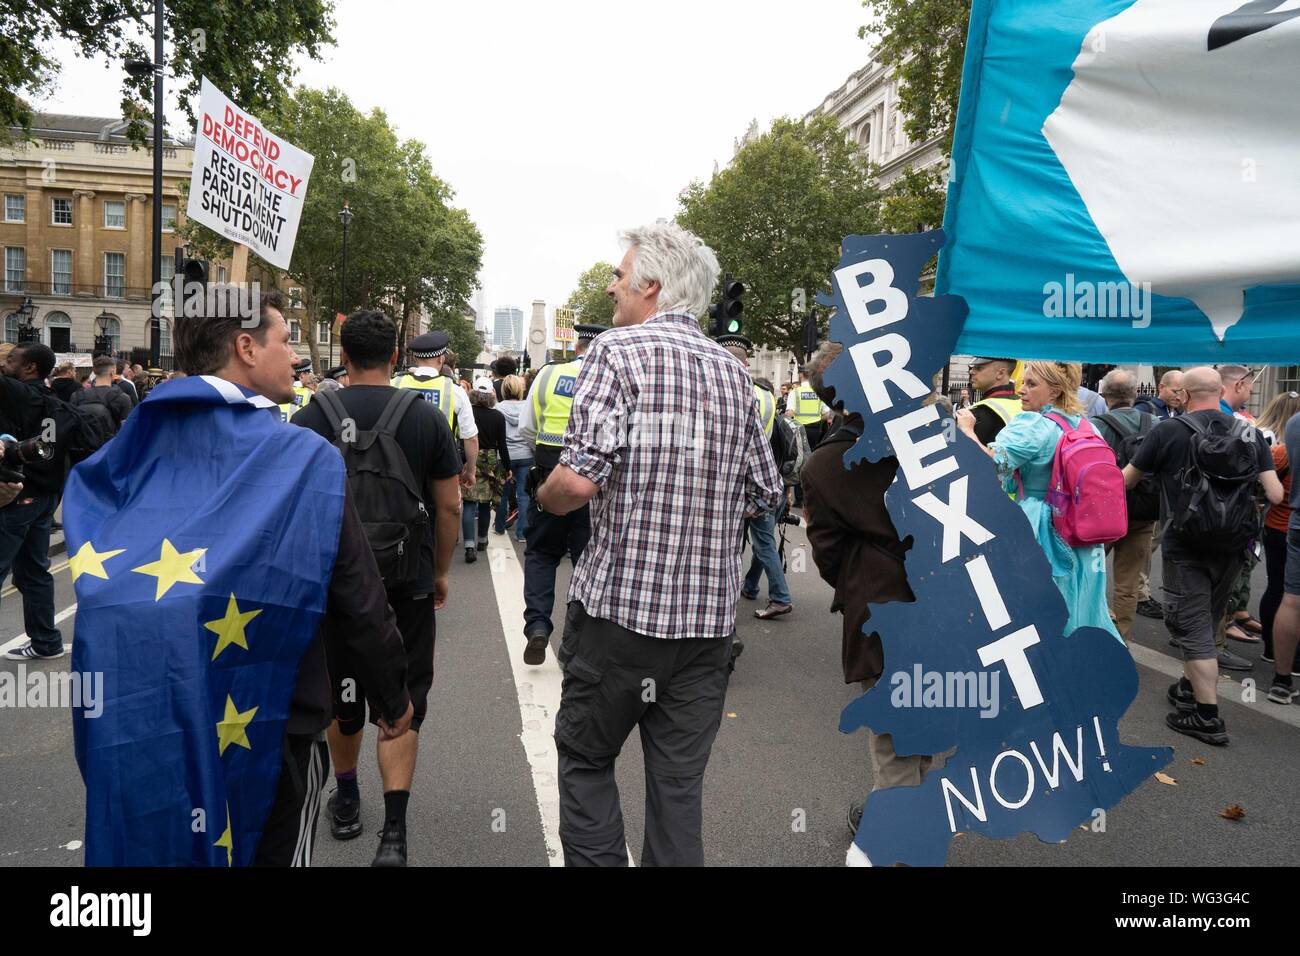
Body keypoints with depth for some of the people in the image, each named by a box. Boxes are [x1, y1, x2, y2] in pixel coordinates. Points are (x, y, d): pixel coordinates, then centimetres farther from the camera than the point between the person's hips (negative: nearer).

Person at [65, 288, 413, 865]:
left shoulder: (136, 449, -1)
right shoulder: (302, 458, -16)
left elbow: (102, 579, 8)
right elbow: (359, 602, -12)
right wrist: (394, 698, 1)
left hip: (135, 717, 5)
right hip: (265, 725, -5)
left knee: (156, 845, 24)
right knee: (268, 850, 15)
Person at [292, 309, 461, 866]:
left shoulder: (311, 418, -4)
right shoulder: (427, 417, -4)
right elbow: (449, 505, -1)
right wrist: (441, 571, 11)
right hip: (407, 581, -1)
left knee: (341, 693, 18)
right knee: (400, 700, 6)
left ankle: (346, 801, 36)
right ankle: (394, 831, -3)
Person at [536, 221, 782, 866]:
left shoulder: (618, 351, -8)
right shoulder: (733, 371, 9)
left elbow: (581, 479, -19)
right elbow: (764, 495, 11)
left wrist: (543, 499, 1)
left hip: (618, 605, -5)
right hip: (710, 614, 5)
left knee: (586, 759, 14)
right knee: (679, 778, 13)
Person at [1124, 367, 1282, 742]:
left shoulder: (1169, 431, -9)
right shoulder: (1249, 434, 2)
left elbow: (1125, 481, -1)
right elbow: (1275, 494, -2)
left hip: (1186, 545, -5)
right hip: (1232, 545, 5)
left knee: (1193, 628, 0)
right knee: (1206, 623, 21)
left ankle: (1208, 717, -1)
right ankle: (1189, 689, 36)